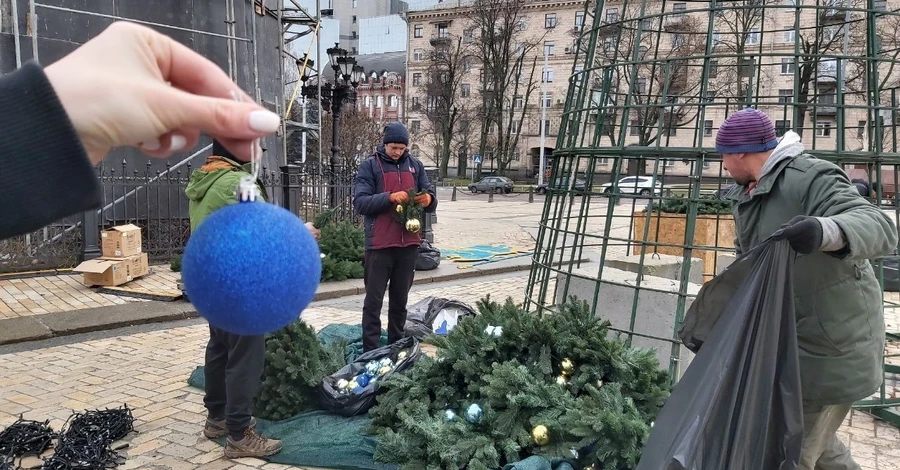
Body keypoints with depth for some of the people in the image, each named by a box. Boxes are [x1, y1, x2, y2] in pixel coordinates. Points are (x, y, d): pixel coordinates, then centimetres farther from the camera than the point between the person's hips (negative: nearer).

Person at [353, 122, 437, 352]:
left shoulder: (415, 165, 10)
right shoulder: (370, 165, -3)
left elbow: (430, 197, 12)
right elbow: (360, 202, -11)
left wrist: (428, 199, -12)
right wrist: (389, 197, -24)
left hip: (409, 243, 4)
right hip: (380, 244, -4)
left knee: (400, 299, 14)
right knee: (374, 300, 1)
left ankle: (397, 346, 26)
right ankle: (370, 351, 7)